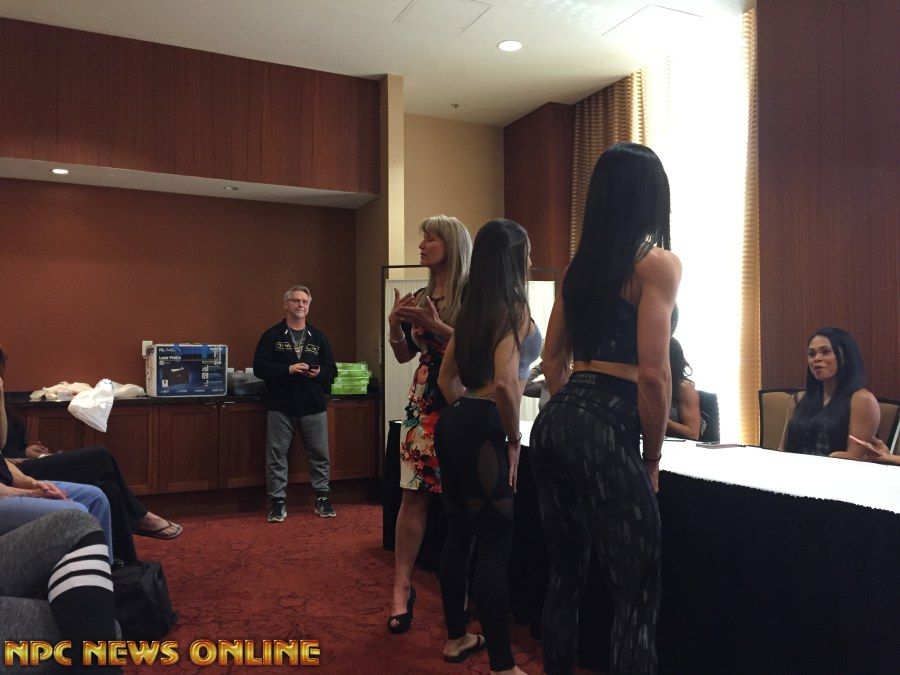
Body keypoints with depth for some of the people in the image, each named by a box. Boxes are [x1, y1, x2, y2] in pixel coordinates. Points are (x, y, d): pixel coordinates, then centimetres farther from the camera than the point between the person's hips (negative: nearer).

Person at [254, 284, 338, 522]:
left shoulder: (319, 337, 10)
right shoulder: (272, 335, 2)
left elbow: (332, 370, 10)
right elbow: (259, 367, -6)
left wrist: (318, 373, -12)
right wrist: (288, 369, -18)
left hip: (314, 406, 2)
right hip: (280, 406, -2)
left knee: (320, 454, 8)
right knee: (276, 454, 3)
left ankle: (322, 498, 22)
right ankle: (278, 501, 16)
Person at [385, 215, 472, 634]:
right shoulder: (419, 298, 13)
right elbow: (404, 355, 17)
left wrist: (435, 325, -18)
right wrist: (395, 323, 0)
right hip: (423, 403, 5)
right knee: (413, 495, 4)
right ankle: (402, 588, 11)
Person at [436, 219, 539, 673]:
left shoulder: (471, 310, 13)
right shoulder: (515, 308, -11)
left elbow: (447, 377, 17)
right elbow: (505, 383, -24)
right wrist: (514, 439, -12)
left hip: (454, 422, 9)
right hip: (484, 430, -9)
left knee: (459, 533, 18)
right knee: (496, 546, -1)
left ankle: (456, 637, 33)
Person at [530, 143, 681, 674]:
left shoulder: (581, 264, 14)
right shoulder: (658, 262, -6)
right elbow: (652, 372, -14)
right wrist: (653, 458, -3)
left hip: (555, 420, 8)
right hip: (606, 430, -7)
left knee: (565, 575, 19)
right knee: (637, 594, 5)